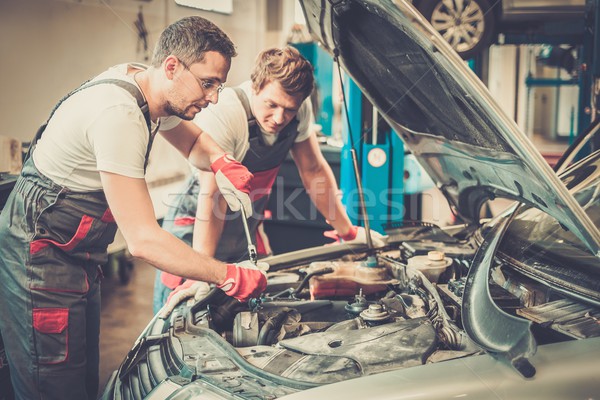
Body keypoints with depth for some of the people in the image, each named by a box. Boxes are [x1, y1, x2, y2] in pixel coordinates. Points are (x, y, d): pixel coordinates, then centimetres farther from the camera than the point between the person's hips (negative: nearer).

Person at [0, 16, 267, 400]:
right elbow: (144, 240, -31)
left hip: (80, 257, 9)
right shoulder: (119, 114, -30)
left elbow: (194, 141, 19)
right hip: (39, 257, -9)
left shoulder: (148, 85, -1)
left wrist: (223, 163, -5)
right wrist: (229, 276, -25)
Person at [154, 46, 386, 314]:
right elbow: (212, 196, -31)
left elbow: (314, 171, 2)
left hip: (246, 233, 6)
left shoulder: (298, 108, -10)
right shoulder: (222, 114, -29)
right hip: (194, 231, -5)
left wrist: (348, 232, 6)